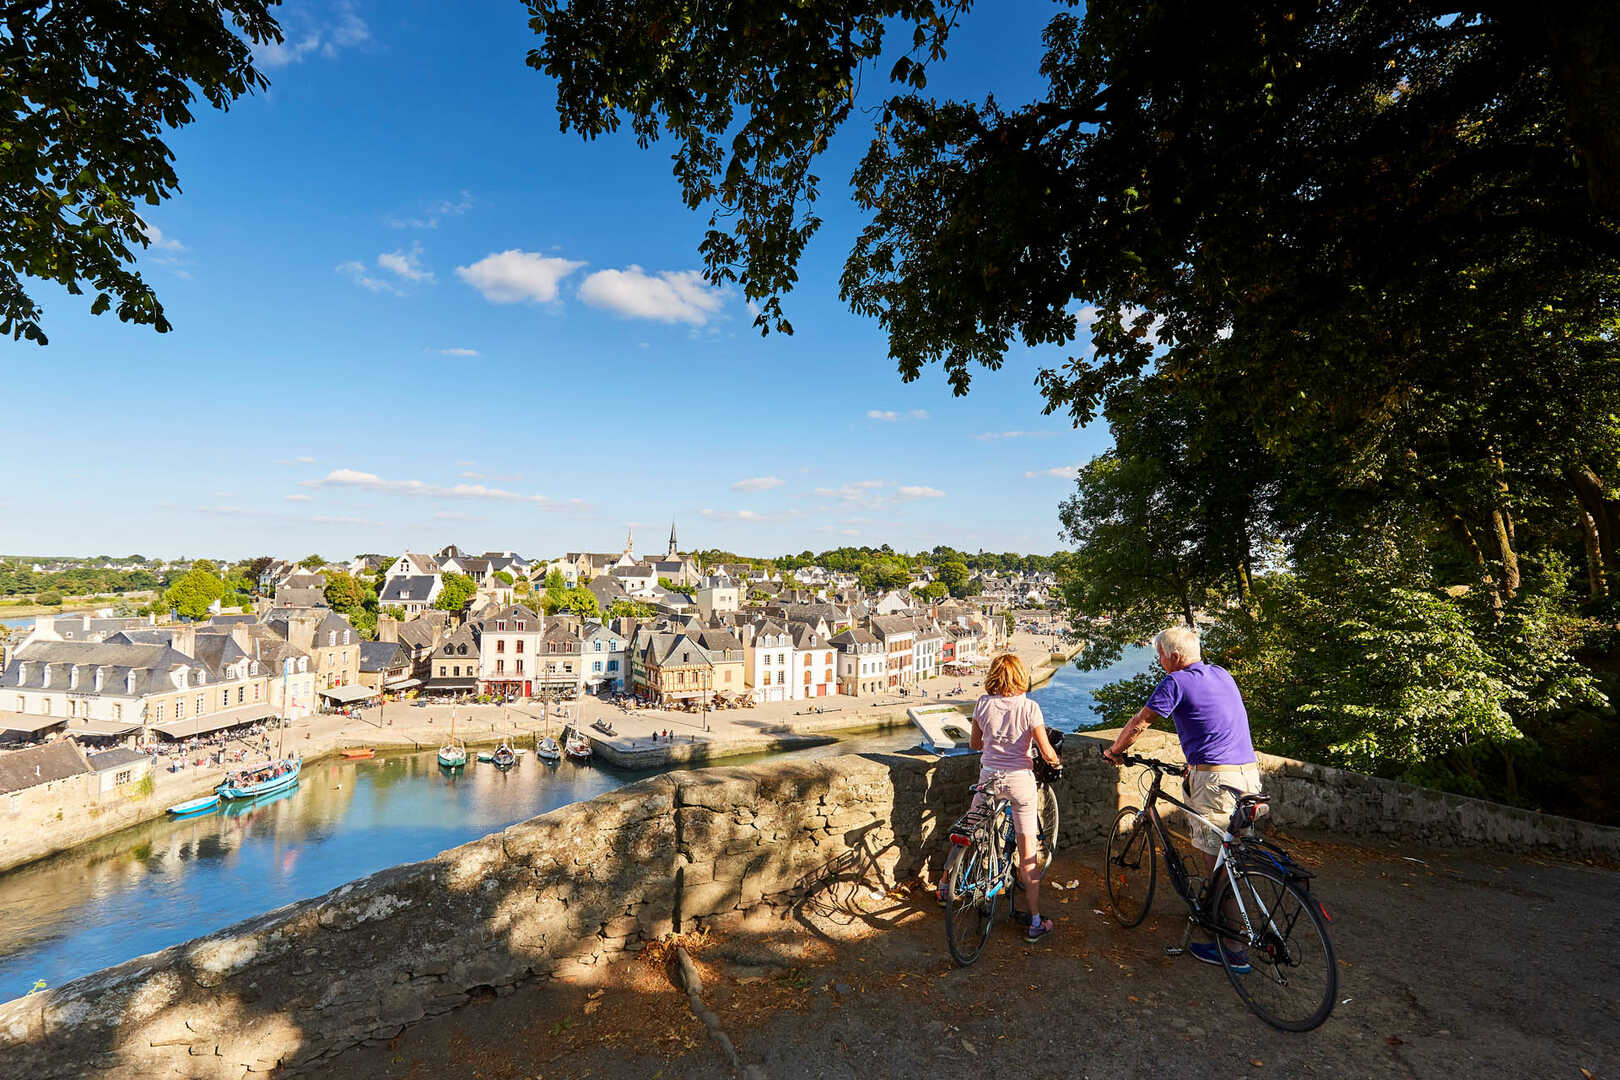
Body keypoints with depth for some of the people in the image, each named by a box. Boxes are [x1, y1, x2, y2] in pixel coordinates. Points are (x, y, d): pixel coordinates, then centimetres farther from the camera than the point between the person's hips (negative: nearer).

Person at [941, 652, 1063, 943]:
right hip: (1020, 779, -2)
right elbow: (1047, 754, -12)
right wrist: (1057, 762, 10)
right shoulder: (1029, 708, -12)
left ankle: (945, 886, 35)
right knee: (1028, 852, 7)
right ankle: (1036, 922, 14)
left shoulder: (983, 704, -4)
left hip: (989, 776, 2)